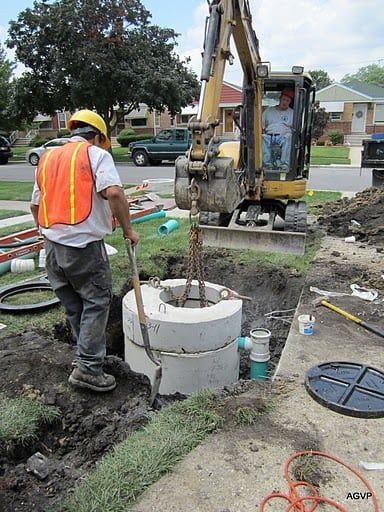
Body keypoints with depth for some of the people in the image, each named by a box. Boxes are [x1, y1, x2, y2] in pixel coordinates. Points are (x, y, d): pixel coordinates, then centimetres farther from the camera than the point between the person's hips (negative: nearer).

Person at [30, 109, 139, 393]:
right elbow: (114, 193, -19)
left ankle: (88, 358, 30)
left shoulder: (47, 158, 19)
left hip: (52, 244, 7)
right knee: (96, 301, 4)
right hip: (84, 244, -7)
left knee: (74, 306, 17)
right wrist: (128, 229, -10)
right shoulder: (96, 154, -2)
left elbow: (35, 205, 21)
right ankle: (88, 368, 3)